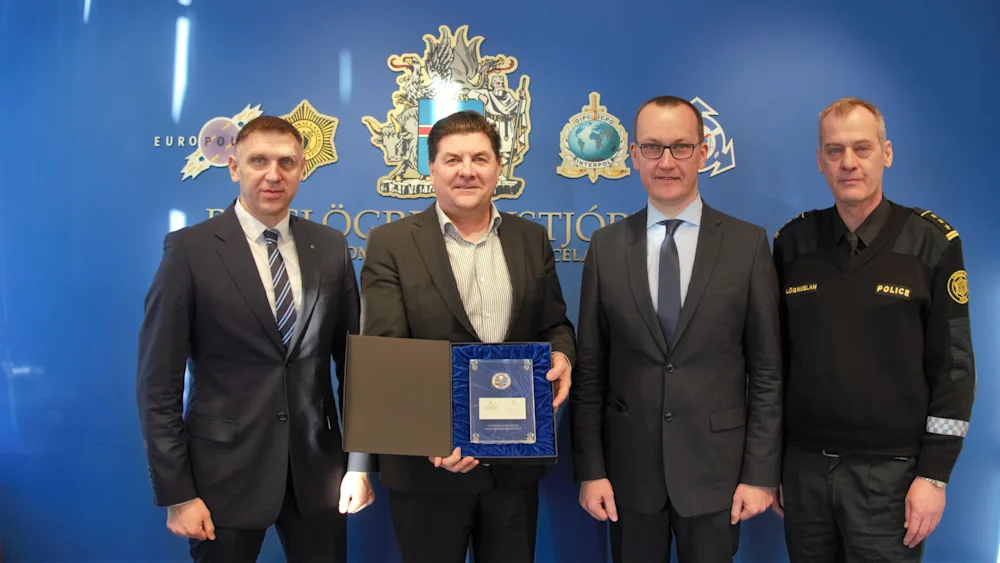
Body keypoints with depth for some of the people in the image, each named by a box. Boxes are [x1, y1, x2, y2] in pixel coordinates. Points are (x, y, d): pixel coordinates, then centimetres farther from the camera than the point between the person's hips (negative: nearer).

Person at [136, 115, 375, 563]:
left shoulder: (330, 248, 3)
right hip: (225, 471, -3)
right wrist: (175, 493, -9)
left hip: (316, 468, 3)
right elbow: (158, 381, -7)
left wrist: (361, 462, 3)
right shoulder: (190, 250, -7)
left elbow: (353, 359, 7)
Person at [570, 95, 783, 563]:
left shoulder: (748, 244, -3)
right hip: (628, 466, 1)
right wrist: (590, 469, -2)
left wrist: (760, 472, -4)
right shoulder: (606, 246, 0)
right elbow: (589, 369, 1)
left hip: (714, 466, -1)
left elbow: (766, 370, -2)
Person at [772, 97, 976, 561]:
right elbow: (776, 356, 7)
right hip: (803, 465, 3)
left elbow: (953, 365, -4)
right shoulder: (793, 242, 2)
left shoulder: (933, 242, -5)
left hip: (889, 471, -2)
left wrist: (934, 473, -8)